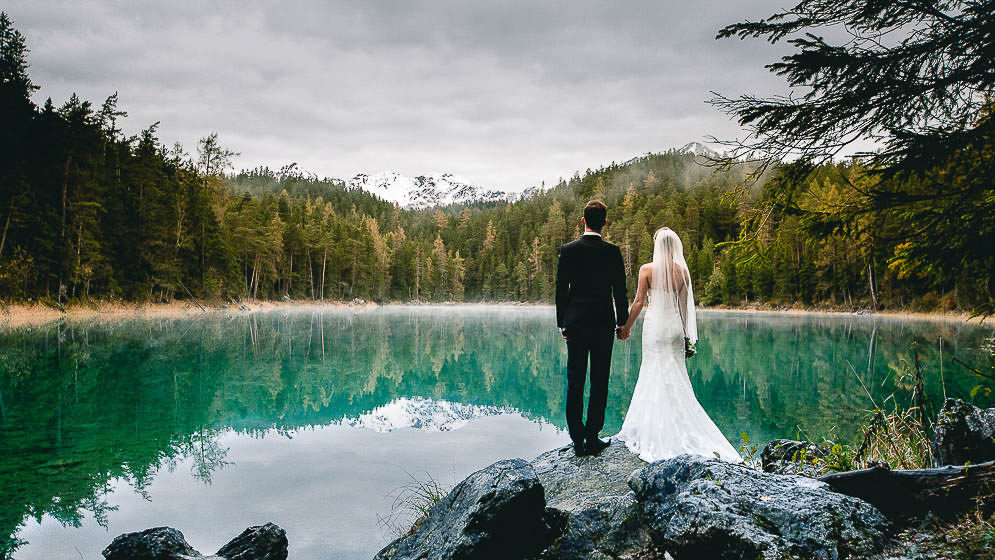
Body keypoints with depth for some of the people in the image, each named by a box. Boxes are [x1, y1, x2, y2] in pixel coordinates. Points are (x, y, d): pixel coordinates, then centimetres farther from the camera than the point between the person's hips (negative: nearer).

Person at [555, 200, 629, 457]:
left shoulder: (567, 250, -2)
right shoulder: (612, 252, -5)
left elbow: (560, 289, 0)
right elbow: (620, 291, -2)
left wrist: (562, 323, 9)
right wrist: (622, 322, 10)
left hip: (575, 324, 1)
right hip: (603, 324, -1)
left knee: (575, 383, 8)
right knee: (599, 383, 6)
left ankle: (578, 440, 10)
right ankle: (592, 439, 8)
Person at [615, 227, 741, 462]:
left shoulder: (647, 269, -7)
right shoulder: (682, 271, 2)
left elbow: (639, 302, -7)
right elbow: (684, 306, 4)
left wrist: (626, 326, 3)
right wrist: (685, 334, 11)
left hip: (655, 325, -3)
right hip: (675, 326, 3)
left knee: (655, 375, 3)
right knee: (676, 376, 10)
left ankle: (656, 432, 7)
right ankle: (682, 428, 13)